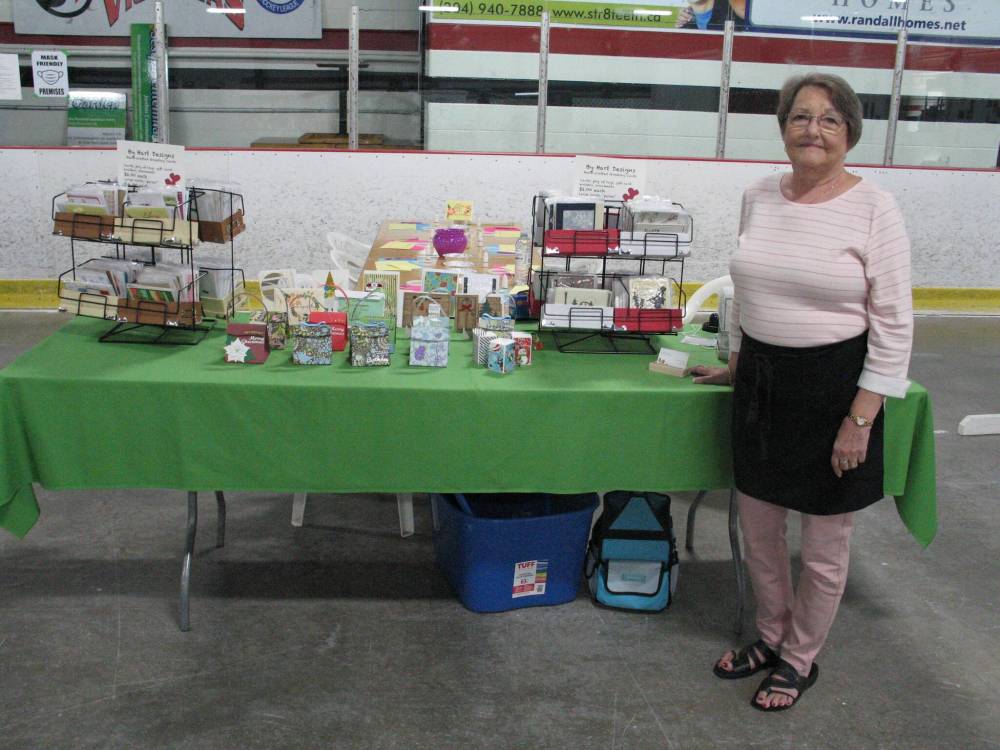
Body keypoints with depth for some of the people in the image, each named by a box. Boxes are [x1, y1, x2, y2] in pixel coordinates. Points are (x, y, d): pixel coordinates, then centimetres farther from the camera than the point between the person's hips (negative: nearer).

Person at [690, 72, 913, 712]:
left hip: (833, 387, -5)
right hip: (762, 383, 5)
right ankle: (771, 636, 42)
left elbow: (894, 325, -12)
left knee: (823, 549, 11)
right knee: (758, 528, 18)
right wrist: (735, 364, 19)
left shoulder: (874, 209, -12)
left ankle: (800, 660, 34)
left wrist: (860, 420, -15)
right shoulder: (759, 197, 4)